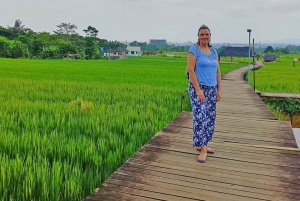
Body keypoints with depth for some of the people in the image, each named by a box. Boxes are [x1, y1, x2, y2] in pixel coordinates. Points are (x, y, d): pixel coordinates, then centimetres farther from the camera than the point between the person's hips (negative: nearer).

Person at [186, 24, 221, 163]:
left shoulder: (214, 51, 13)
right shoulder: (194, 50, -6)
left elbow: (217, 71, 15)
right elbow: (190, 70, -13)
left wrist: (219, 90, 9)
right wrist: (198, 90, -19)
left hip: (212, 89, 7)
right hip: (198, 88, -6)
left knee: (210, 117, 8)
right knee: (200, 117, -12)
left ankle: (201, 144, 21)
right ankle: (203, 149, -8)